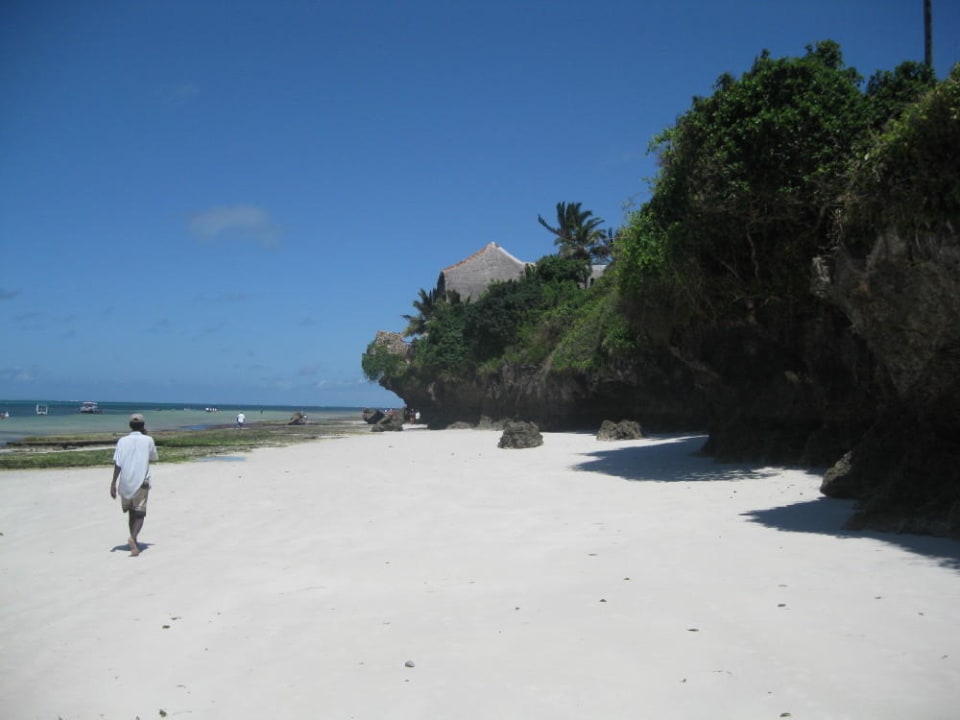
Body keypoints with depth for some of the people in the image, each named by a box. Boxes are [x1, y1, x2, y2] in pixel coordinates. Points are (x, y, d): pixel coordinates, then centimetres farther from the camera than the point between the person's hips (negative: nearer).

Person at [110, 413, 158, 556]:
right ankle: (133, 538, -26)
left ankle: (134, 542, 25)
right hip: (141, 483, -2)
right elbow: (153, 459, 13)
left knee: (131, 513, 19)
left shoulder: (122, 441, 2)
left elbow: (117, 464, -5)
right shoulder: (148, 440, 0)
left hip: (125, 484, 3)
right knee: (139, 514, -1)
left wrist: (113, 483, -3)